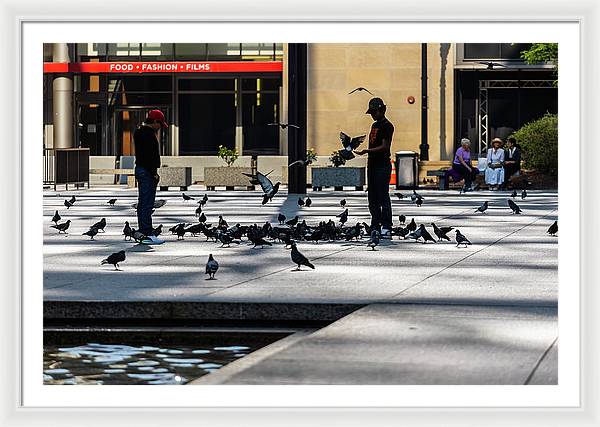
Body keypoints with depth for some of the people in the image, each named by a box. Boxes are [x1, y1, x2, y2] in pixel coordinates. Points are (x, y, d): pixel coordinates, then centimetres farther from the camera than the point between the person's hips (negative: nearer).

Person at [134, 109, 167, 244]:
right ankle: (148, 235, -12)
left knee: (142, 203, 13)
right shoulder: (148, 134, -17)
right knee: (147, 204, -11)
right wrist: (154, 173, -20)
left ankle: (143, 233, 18)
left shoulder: (139, 132, 16)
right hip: (147, 171, -11)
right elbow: (149, 156, -22)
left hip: (140, 169, 11)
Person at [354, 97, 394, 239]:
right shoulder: (374, 125, 19)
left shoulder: (387, 126, -9)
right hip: (373, 164, 9)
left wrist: (367, 151, -25)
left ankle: (386, 228, -10)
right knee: (372, 198, 9)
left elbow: (384, 146, -16)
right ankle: (375, 226, 13)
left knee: (383, 196, -10)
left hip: (383, 166, -9)